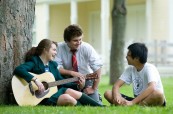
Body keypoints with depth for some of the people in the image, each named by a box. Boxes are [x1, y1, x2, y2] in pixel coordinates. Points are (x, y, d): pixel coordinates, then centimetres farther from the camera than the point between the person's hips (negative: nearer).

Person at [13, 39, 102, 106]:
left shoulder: (52, 64, 17)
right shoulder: (34, 62, -7)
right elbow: (18, 70, -24)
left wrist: (78, 85, 8)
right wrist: (35, 80, -33)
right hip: (42, 97, -7)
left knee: (71, 92, -21)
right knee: (67, 98, -27)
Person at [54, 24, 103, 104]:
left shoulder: (86, 47, -16)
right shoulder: (59, 48, -14)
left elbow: (98, 67, -19)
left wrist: (94, 88, -18)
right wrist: (71, 73, -31)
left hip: (87, 80, 0)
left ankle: (97, 96, 15)